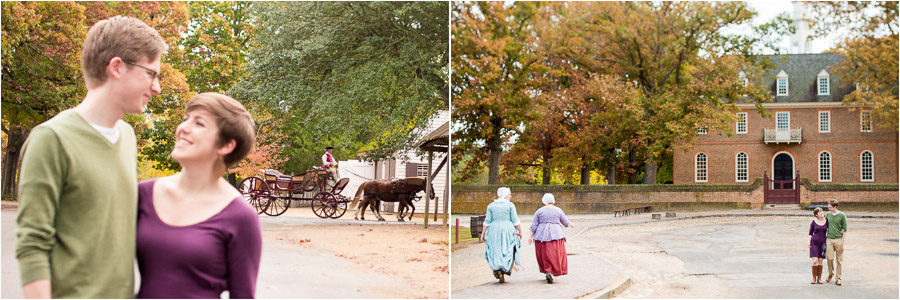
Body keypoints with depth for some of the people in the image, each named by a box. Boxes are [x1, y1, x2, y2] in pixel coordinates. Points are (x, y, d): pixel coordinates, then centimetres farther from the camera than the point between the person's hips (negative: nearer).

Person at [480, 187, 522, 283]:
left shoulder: (491, 206, 5)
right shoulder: (510, 205, -2)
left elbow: (487, 222, 2)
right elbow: (515, 221, -3)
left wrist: (483, 234, 6)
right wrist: (520, 232, 6)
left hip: (494, 230, 2)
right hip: (508, 230, -2)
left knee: (496, 251, 9)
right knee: (509, 250, 10)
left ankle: (496, 269, -7)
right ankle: (508, 268, -6)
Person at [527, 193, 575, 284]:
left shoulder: (539, 211, 2)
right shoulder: (558, 210, 1)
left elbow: (534, 225, 0)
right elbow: (565, 222, 11)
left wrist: (531, 236, 5)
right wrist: (570, 224, 31)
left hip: (542, 235, 1)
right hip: (555, 234, -1)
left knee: (544, 254, 12)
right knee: (555, 254, 1)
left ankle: (546, 271, 9)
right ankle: (550, 272, -14)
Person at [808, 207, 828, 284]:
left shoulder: (826, 221, 3)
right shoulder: (813, 222, 0)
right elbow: (810, 233, 6)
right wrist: (809, 242, -3)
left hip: (823, 243, 2)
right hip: (814, 242, -2)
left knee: (820, 261, 2)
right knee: (815, 261, -9)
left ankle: (819, 278, 13)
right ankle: (814, 278, 4)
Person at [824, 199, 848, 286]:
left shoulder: (842, 215, -4)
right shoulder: (828, 215, 6)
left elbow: (845, 228, -1)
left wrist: (842, 239, -6)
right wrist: (825, 235, 13)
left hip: (838, 239, -2)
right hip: (829, 239, 3)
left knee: (839, 259, 2)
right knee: (829, 258, -3)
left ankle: (838, 278, 8)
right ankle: (830, 274, 21)